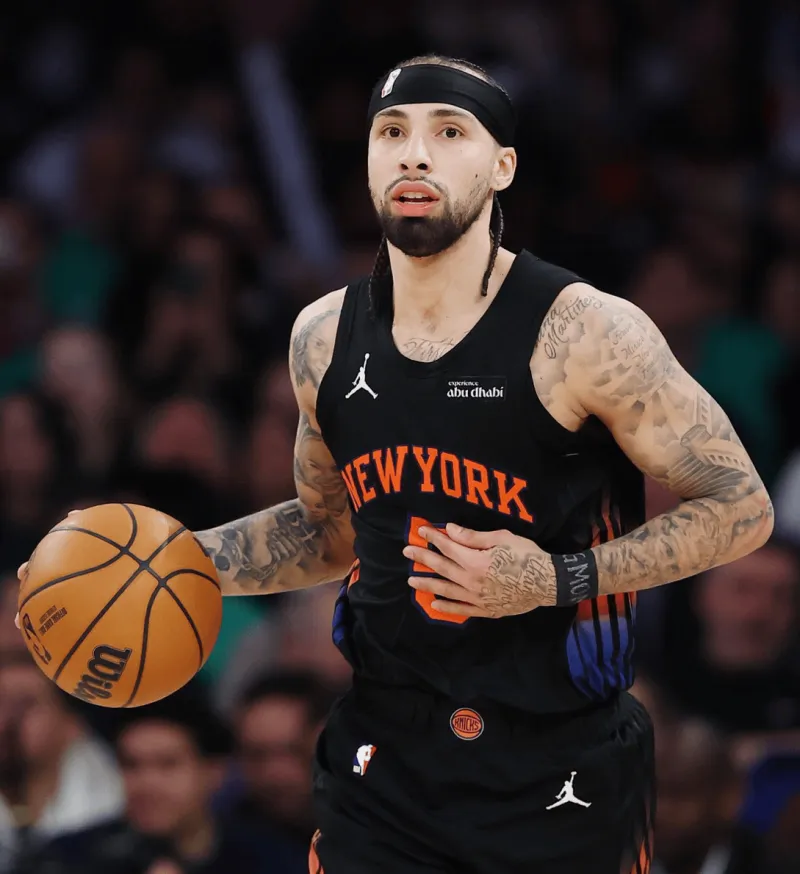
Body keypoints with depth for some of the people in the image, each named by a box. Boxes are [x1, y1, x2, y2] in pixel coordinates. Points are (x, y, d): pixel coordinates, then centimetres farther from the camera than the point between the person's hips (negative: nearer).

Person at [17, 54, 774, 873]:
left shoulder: (584, 332, -15)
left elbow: (742, 508, -9)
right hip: (386, 761, 4)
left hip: (560, 774, -4)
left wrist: (559, 579, -20)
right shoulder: (324, 337, 3)